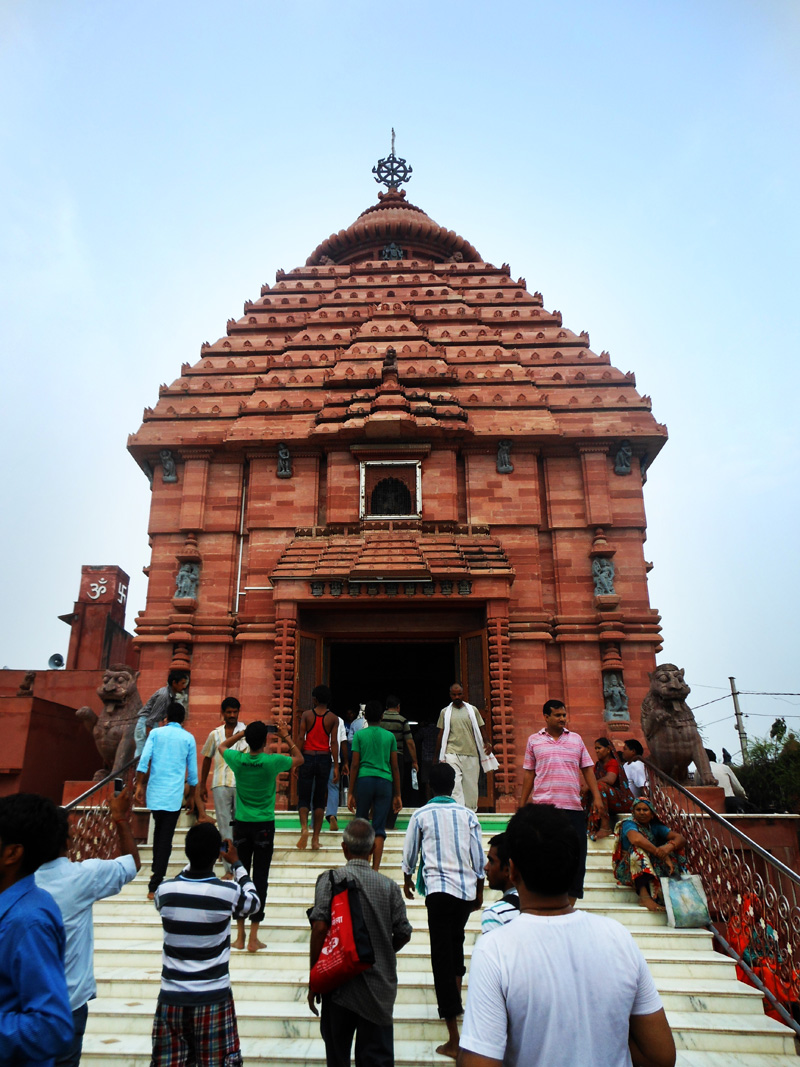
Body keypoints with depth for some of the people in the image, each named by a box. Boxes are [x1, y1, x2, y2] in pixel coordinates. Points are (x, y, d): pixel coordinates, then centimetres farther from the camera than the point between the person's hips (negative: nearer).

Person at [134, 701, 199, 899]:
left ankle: (156, 872, 34)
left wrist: (139, 786, -1)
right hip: (174, 795, -2)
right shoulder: (188, 738, 3)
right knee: (166, 838, 1)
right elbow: (192, 772, 7)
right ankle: (154, 886, -2)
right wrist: (193, 797, 22)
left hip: (155, 792, 2)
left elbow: (143, 760, -8)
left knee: (159, 832, 23)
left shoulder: (155, 733, 4)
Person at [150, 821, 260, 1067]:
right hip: (214, 997, -2)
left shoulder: (164, 891, -10)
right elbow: (253, 903, 8)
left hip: (172, 997, 2)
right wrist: (237, 863, 16)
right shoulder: (229, 892, -15)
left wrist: (194, 859, 19)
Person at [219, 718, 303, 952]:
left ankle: (240, 936, 18)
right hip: (264, 826, -2)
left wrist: (242, 733, 12)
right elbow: (299, 759, 6)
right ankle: (253, 938, 6)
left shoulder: (238, 760, -8)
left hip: (241, 825, 3)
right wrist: (286, 736, 7)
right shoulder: (273, 761, -14)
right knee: (260, 878, 3)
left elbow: (222, 746, 16)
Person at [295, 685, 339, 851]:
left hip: (308, 757, -1)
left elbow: (300, 738, -5)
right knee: (320, 799, 9)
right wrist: (336, 766, -2)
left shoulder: (306, 715, -1)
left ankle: (304, 827, -18)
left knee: (303, 797, 6)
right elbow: (334, 742, -4)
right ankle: (315, 838, 9)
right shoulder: (333, 718, -1)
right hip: (324, 758, 1)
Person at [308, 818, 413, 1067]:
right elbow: (404, 934, 2)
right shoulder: (389, 886, -3)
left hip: (339, 983, -1)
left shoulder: (331, 879, -9)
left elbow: (320, 928, -16)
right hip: (379, 988, 1)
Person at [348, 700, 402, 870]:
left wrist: (351, 793, 5)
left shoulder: (359, 735, 4)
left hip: (364, 780, -1)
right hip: (385, 781, 1)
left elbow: (354, 765, 1)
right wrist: (397, 795, 13)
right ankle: (375, 869, -2)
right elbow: (395, 767, 8)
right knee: (379, 827, 2)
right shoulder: (390, 736, 8)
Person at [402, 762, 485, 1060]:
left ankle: (454, 1039, -1)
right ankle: (456, 988, 37)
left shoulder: (421, 815, -1)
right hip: (467, 889, 3)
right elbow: (479, 857, 7)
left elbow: (409, 853, 9)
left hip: (438, 888, -3)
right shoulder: (467, 815, 4)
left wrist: (407, 879, 28)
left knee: (441, 955, 0)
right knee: (456, 939, 30)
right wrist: (479, 892, 20)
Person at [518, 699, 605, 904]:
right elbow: (529, 773, 9)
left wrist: (597, 797, 2)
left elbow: (587, 769, 12)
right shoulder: (534, 740, 7)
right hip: (544, 806, -2)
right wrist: (522, 803, 7)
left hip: (574, 807, 2)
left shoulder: (576, 739, 12)